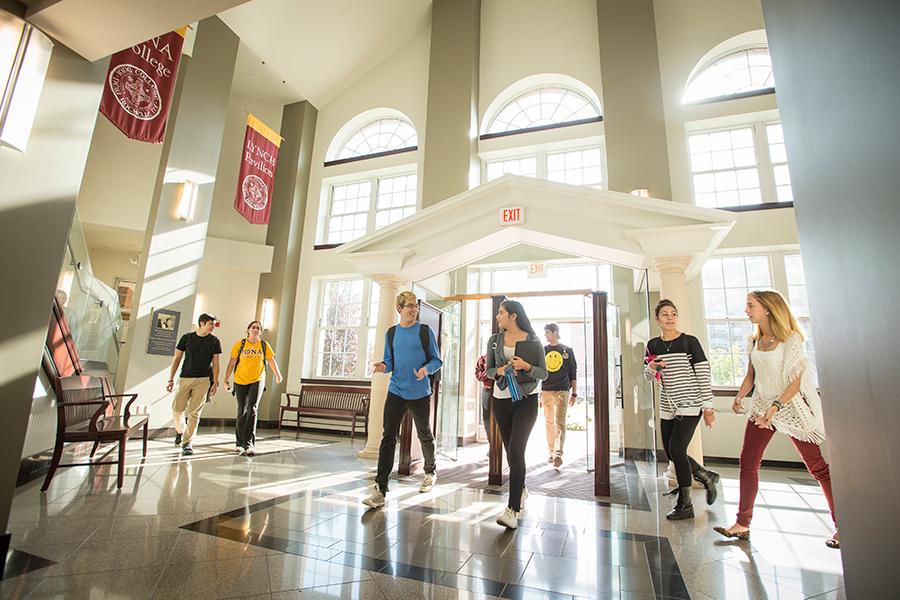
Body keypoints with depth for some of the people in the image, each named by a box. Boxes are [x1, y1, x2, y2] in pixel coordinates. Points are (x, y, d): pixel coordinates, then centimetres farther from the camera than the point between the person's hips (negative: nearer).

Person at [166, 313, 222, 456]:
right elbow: (176, 358, 7)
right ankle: (180, 430, 33)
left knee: (194, 412, -2)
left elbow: (215, 363, 4)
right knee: (177, 409, 2)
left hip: (203, 380, -1)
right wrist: (171, 379, 3)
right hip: (185, 378, 1)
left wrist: (215, 382, -2)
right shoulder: (187, 337, 4)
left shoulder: (214, 341, 3)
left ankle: (187, 443, 8)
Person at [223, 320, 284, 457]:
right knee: (242, 412, 10)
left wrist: (278, 375, 17)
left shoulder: (264, 345, 0)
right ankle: (239, 443, 27)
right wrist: (226, 379, -1)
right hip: (240, 381, 1)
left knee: (252, 410, -15)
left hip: (257, 381, -1)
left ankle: (249, 444, -15)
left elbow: (271, 361, 10)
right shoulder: (239, 344, -1)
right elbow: (232, 362, 1)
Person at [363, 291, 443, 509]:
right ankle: (380, 489, -1)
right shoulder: (391, 333, 7)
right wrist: (383, 367, -11)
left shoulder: (425, 331, -2)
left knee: (425, 436, 15)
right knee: (388, 437, -5)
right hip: (396, 392, 2)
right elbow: (390, 362, 12)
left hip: (420, 393, -1)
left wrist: (426, 369, -21)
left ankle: (430, 473, 40)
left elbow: (437, 360, 0)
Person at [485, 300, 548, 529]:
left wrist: (526, 366, -20)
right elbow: (488, 370, 8)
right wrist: (499, 371, -13)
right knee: (511, 451, 13)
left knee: (516, 451, -14)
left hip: (526, 400, -4)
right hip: (502, 399, 4)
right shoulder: (494, 340, 4)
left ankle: (512, 509, -7)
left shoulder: (533, 341, -4)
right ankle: (521, 489, 39)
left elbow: (544, 374, -2)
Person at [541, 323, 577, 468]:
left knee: (560, 422, -11)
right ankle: (552, 453, 17)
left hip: (562, 390, -3)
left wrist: (574, 393, 5)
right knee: (549, 422, 8)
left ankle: (558, 454, -18)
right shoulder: (542, 350, 11)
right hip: (546, 391, 3)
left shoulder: (567, 350, 6)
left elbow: (573, 373, 8)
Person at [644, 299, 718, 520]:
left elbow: (703, 375, -7)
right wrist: (651, 367, -10)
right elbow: (648, 377, 13)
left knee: (676, 450, -10)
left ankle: (685, 504, 7)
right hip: (667, 407, 6)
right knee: (670, 453, 10)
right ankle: (707, 477, 37)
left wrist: (708, 407, -9)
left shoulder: (690, 342, -6)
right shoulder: (653, 345, 6)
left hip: (689, 405, -5)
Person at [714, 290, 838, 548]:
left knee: (818, 466, 4)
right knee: (747, 463, 3)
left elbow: (796, 381, -15)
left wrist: (776, 406, -24)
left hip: (791, 406, -6)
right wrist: (739, 397, 0)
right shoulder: (755, 341, 7)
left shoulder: (791, 339, -11)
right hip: (761, 406, 6)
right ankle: (742, 524, 10)